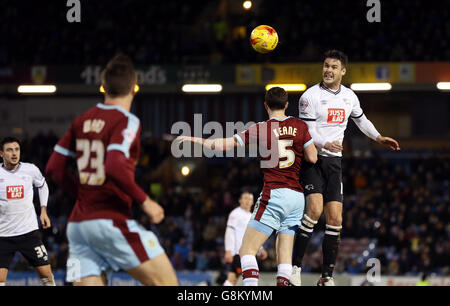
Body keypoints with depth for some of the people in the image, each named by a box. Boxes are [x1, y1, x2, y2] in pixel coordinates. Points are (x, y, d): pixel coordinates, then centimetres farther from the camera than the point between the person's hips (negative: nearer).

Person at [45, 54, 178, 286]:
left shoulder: (82, 121, 12)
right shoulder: (126, 121, -9)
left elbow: (54, 168, 14)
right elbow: (115, 168, -24)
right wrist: (145, 201, -13)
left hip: (78, 223, 7)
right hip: (111, 221, -7)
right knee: (167, 283, 0)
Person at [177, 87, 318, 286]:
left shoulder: (260, 130, -1)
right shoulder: (300, 126, 6)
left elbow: (224, 145, 3)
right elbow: (313, 158, 7)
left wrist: (197, 140, 17)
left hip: (274, 193, -5)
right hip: (298, 196, 5)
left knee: (247, 250, -4)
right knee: (284, 255, 8)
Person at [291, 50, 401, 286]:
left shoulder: (349, 97, 10)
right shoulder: (310, 96, -7)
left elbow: (361, 120, 31)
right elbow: (307, 134, -12)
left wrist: (379, 138, 23)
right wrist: (325, 144, -30)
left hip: (334, 162, 5)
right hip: (312, 159, -5)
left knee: (335, 219, -1)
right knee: (315, 208, -24)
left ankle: (327, 277, 6)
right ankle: (295, 265, -15)